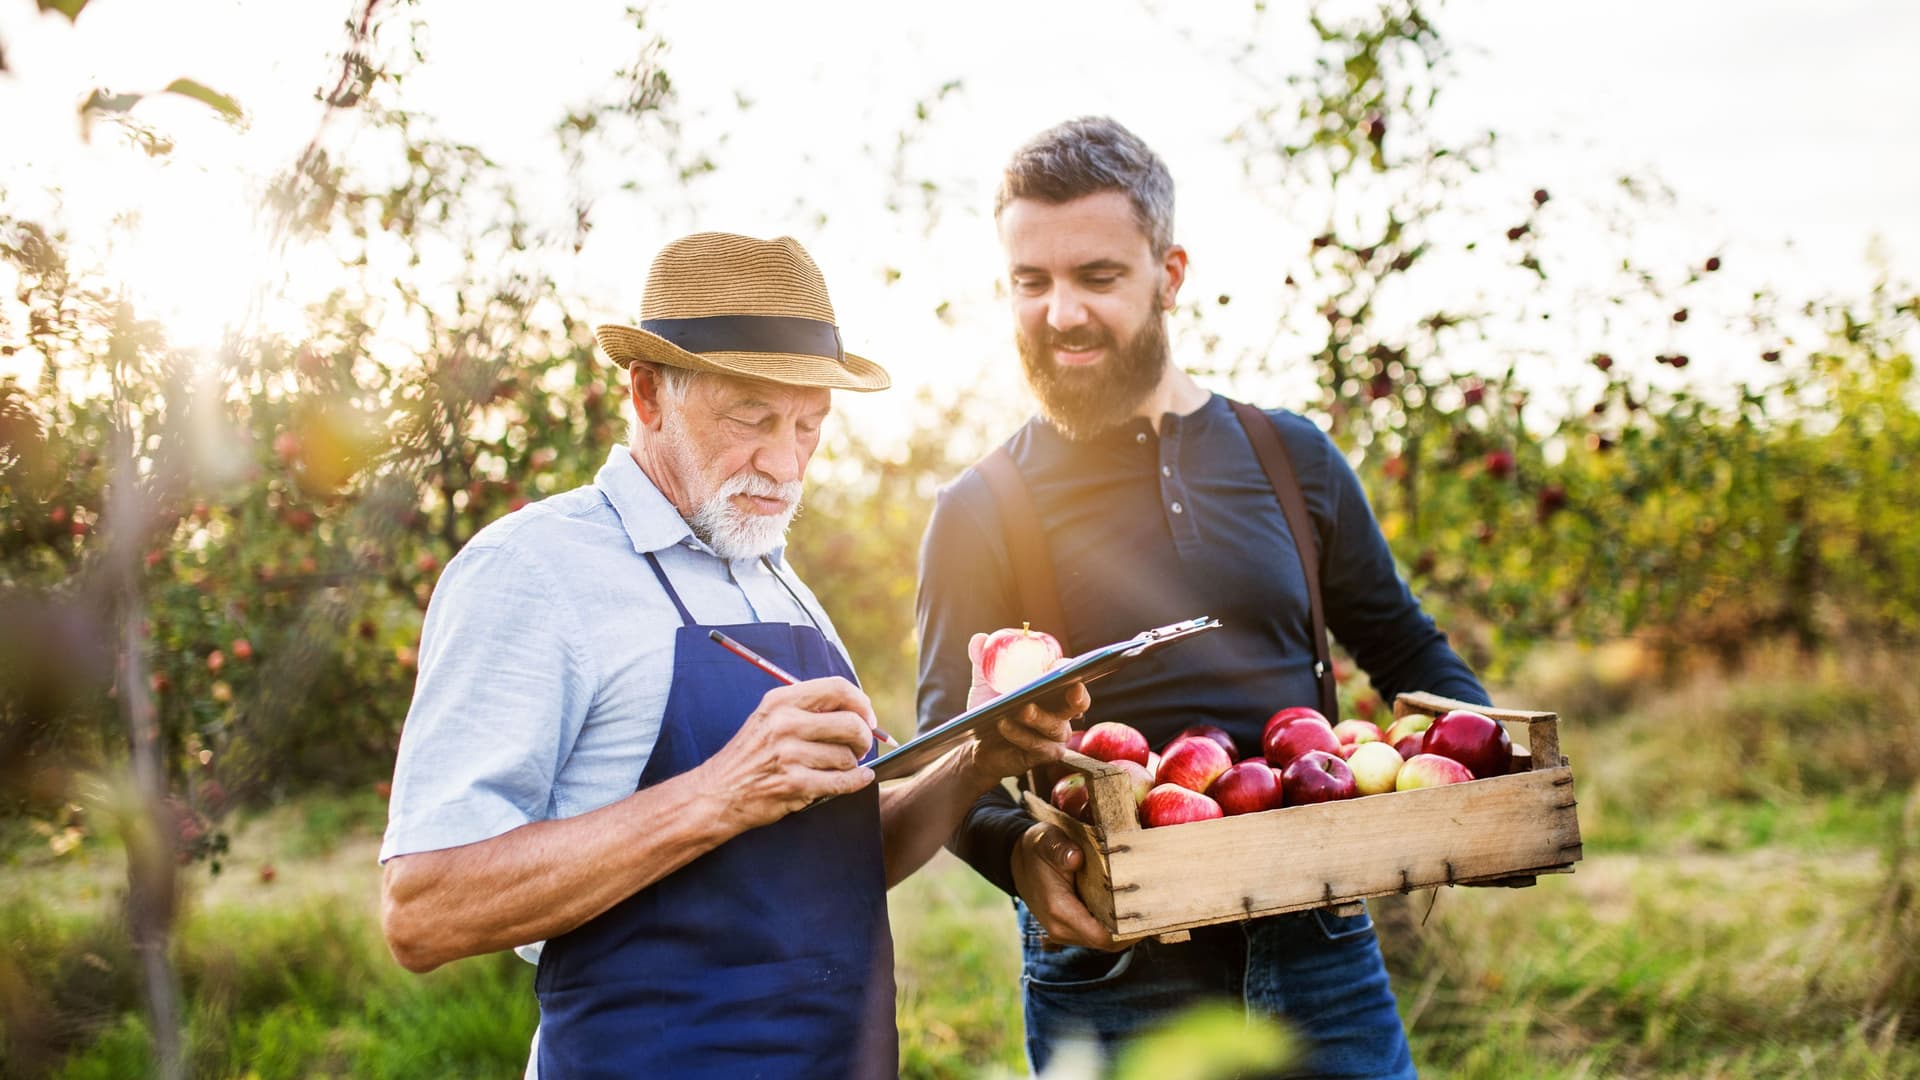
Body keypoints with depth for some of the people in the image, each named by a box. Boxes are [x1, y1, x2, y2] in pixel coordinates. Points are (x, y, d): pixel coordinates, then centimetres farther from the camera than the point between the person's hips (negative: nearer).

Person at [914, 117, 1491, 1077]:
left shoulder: (1288, 456, 6)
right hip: (1112, 980, -2)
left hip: (1319, 954, 2)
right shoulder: (982, 512, -1)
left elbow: (1405, 653, 15)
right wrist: (1020, 851, -28)